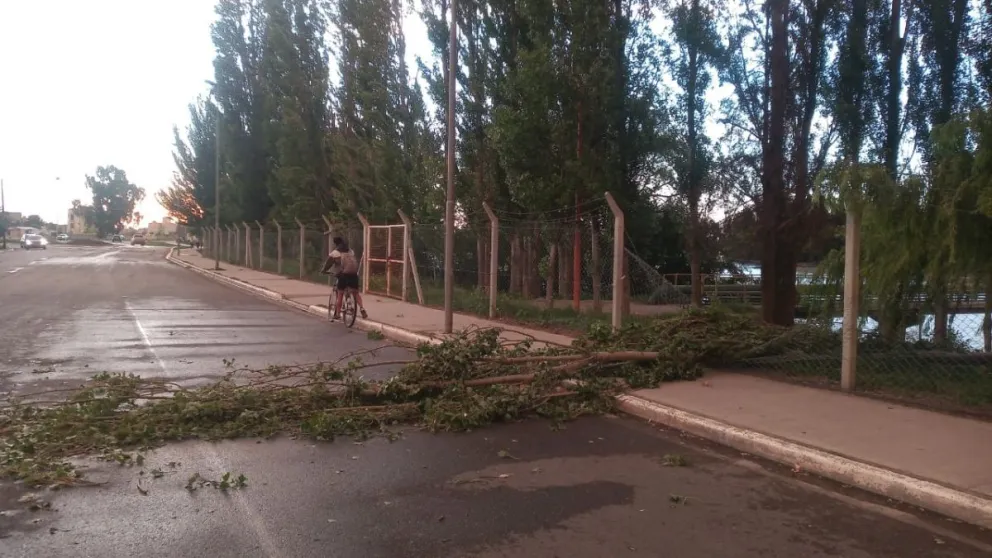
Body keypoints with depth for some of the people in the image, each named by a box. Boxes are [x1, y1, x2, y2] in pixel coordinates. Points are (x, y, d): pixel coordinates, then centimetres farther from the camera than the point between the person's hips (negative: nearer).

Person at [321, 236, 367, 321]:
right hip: (354, 273, 4)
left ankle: (337, 314, 8)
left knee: (340, 294, 7)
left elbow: (329, 263, 10)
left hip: (343, 274, -4)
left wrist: (324, 270, 26)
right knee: (356, 293, 13)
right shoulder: (350, 251, 22)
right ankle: (362, 308, -9)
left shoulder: (335, 252, 8)